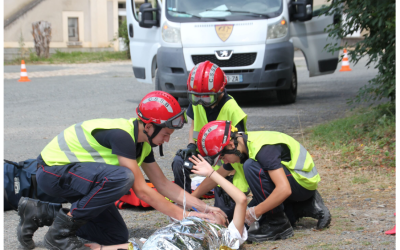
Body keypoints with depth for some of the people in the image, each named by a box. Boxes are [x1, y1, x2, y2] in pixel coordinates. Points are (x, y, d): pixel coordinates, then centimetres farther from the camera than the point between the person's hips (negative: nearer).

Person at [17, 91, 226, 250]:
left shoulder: (143, 142, 2)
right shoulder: (121, 135, -27)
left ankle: (42, 213, 14)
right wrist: (182, 215, -21)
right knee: (121, 177, -34)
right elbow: (141, 190, -26)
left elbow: (163, 185, 9)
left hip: (76, 173, 10)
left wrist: (204, 207, 0)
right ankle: (60, 232, -18)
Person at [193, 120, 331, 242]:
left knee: (251, 166, -25)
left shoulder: (263, 148, -29)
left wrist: (255, 212, -30)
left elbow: (284, 189, -37)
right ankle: (310, 208, 12)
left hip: (304, 182, -10)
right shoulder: (245, 144, 1)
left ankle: (278, 225, -16)